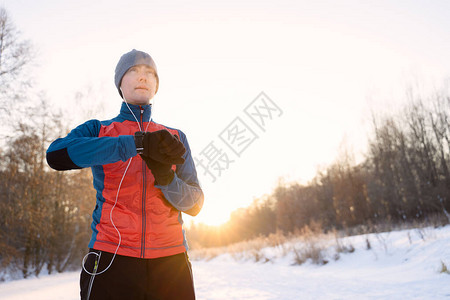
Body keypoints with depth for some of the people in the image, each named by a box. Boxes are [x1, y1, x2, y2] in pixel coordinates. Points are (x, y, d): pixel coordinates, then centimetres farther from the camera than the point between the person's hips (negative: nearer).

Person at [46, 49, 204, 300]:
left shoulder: (175, 138, 12)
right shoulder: (97, 129, 8)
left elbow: (195, 204, 5)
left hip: (170, 260, 2)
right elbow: (56, 155, -14)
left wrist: (166, 178, -16)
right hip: (112, 258, -1)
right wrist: (137, 143, -22)